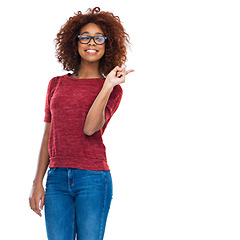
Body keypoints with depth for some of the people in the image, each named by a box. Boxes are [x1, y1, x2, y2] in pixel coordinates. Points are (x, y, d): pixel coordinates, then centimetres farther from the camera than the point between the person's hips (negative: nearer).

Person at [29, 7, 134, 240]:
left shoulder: (112, 89, 4)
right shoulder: (56, 84, 13)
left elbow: (90, 128, -13)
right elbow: (47, 137, 13)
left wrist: (108, 86, -16)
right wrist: (37, 182, 8)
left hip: (93, 177, -3)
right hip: (57, 177, 3)